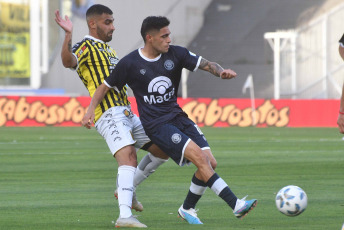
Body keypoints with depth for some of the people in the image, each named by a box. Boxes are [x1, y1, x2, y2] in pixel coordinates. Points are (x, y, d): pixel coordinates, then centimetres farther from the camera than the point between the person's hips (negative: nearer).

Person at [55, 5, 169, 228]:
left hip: (126, 113, 9)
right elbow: (68, 61, -27)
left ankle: (126, 189, 22)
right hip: (110, 114, -9)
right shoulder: (85, 46, -4)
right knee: (128, 156, -27)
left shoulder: (108, 49, 25)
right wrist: (68, 35, -40)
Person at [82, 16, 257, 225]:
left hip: (177, 116, 6)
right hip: (156, 125, -6)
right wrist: (91, 111, -6)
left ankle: (187, 209, 17)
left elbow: (206, 64, -3)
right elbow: (106, 87, 5)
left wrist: (221, 71, -25)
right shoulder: (130, 64, -7)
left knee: (210, 162, -4)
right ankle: (236, 205, -26)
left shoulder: (175, 54, 2)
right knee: (199, 156, -22)